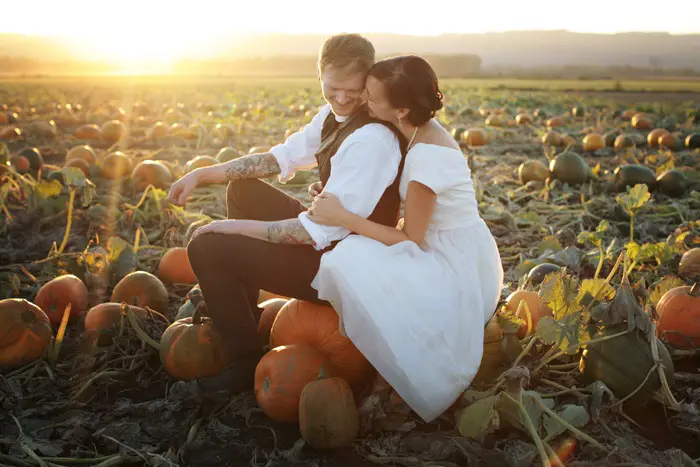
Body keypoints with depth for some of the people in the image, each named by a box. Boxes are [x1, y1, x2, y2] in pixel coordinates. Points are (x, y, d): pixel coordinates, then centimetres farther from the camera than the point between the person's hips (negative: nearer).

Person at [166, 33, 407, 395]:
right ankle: (244, 310, 27)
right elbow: (282, 158, 10)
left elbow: (322, 231, -28)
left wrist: (236, 227, -19)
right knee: (243, 189, 19)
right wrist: (202, 175, 2)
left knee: (206, 247, -10)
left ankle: (246, 365, 7)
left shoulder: (372, 140, -28)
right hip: (330, 233, 9)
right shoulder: (336, 113, 0)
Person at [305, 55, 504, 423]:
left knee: (353, 262, -24)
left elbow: (412, 241, -19)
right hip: (460, 255, 9)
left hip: (459, 269, -9)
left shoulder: (425, 157, -27)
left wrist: (343, 218, -21)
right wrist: (337, 204, -4)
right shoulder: (424, 131, 1)